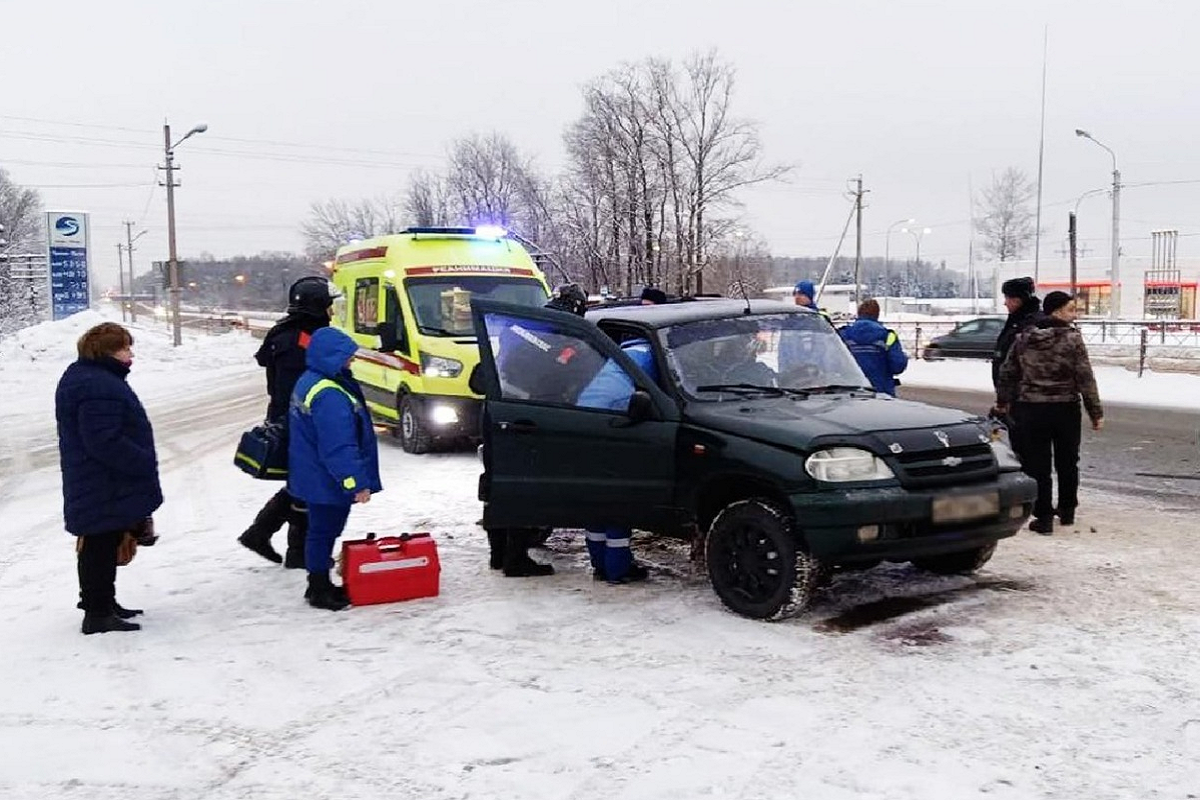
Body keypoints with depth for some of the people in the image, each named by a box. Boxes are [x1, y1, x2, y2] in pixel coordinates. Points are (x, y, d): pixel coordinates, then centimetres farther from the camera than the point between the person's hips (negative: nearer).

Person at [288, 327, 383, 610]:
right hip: (327, 480, -11)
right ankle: (320, 591, 12)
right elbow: (339, 447, -29)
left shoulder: (310, 381, 9)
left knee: (322, 530, 19)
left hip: (316, 477, 11)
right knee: (324, 531, 1)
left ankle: (320, 584, 30)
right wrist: (357, 482, -25)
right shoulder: (329, 396, -27)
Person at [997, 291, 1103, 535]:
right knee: (1067, 462, 16)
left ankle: (1044, 517, 3)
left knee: (1037, 464, 4)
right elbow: (1085, 379, -10)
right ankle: (1067, 511, 29)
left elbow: (1007, 373, 9)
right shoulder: (1072, 339, -9)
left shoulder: (1023, 339, 2)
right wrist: (1096, 412, -4)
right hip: (1065, 409, -1)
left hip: (1031, 409, 2)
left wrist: (1004, 402, 23)